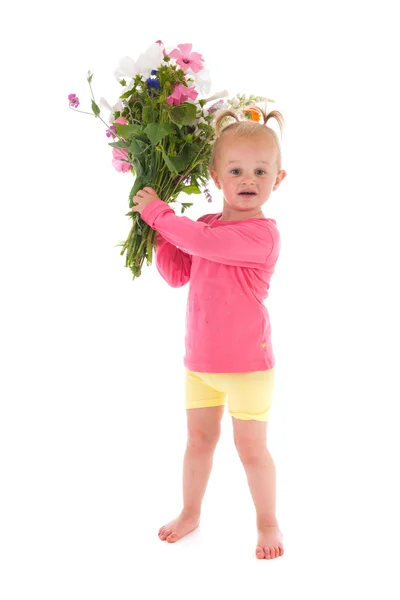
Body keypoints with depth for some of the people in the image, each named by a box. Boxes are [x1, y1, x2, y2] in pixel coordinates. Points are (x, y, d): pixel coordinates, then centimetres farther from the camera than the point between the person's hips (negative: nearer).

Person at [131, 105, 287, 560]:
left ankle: (268, 522, 28)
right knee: (199, 439, 19)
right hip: (199, 359, 6)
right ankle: (190, 512, 37)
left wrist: (157, 211, -19)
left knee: (251, 446, 6)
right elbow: (177, 274, 8)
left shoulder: (262, 233, -20)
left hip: (246, 363, -6)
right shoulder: (206, 226, 5)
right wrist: (160, 231, -4)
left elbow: (204, 242, -31)